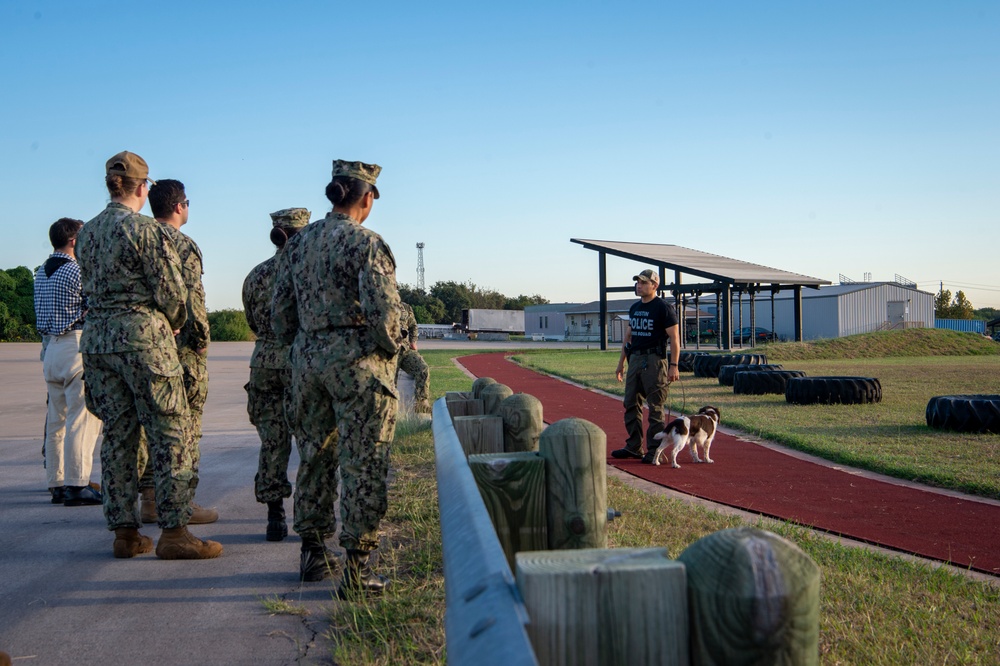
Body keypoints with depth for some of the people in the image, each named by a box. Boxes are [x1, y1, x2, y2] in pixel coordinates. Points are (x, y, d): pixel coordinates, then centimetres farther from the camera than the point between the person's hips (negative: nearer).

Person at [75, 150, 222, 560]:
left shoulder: (86, 233, 13)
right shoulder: (145, 229, -9)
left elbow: (92, 287, 14)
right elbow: (171, 290, -12)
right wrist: (174, 323, 7)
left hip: (96, 337, 7)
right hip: (142, 337, -7)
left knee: (117, 434, 10)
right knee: (169, 433, -2)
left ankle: (124, 532, 14)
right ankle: (173, 532, -3)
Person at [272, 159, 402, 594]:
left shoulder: (297, 243, 8)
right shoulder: (367, 244, -11)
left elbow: (280, 313, 11)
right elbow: (382, 310, -19)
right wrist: (391, 348, -1)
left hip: (307, 358, 6)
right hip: (358, 361, -6)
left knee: (314, 456, 17)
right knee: (362, 463, 0)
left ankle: (312, 552, 28)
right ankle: (357, 567, 2)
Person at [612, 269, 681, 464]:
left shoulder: (663, 307, -8)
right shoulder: (634, 307, 15)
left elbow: (674, 338, -11)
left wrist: (673, 365, -18)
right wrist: (621, 362, 20)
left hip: (654, 360, -8)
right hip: (635, 359, 8)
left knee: (655, 407, -4)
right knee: (631, 404, 11)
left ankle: (655, 451, 1)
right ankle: (634, 447, 20)